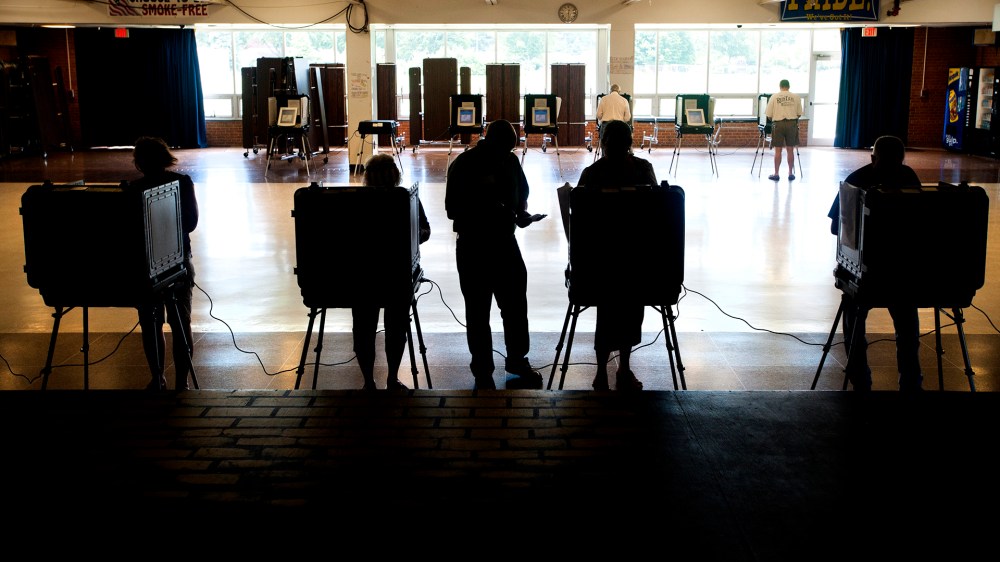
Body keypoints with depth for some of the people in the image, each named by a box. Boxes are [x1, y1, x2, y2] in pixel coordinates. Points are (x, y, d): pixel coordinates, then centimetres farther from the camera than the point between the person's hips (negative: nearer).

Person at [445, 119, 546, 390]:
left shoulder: (510, 161, 4)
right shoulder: (463, 164, -11)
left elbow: (522, 192, 18)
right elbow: (453, 208, -13)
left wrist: (522, 212, -2)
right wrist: (486, 211, -25)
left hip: (505, 240, 5)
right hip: (473, 246, -4)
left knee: (516, 303, 11)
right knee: (478, 310, 4)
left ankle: (517, 359, 29)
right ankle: (482, 370, 16)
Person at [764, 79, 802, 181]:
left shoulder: (774, 97, 0)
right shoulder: (796, 96, 4)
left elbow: (769, 115, -1)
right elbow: (799, 114, 5)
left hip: (778, 124, -1)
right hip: (792, 123, 1)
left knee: (778, 151, 4)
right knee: (790, 150, 8)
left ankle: (776, 174, 8)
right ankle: (791, 174, 15)